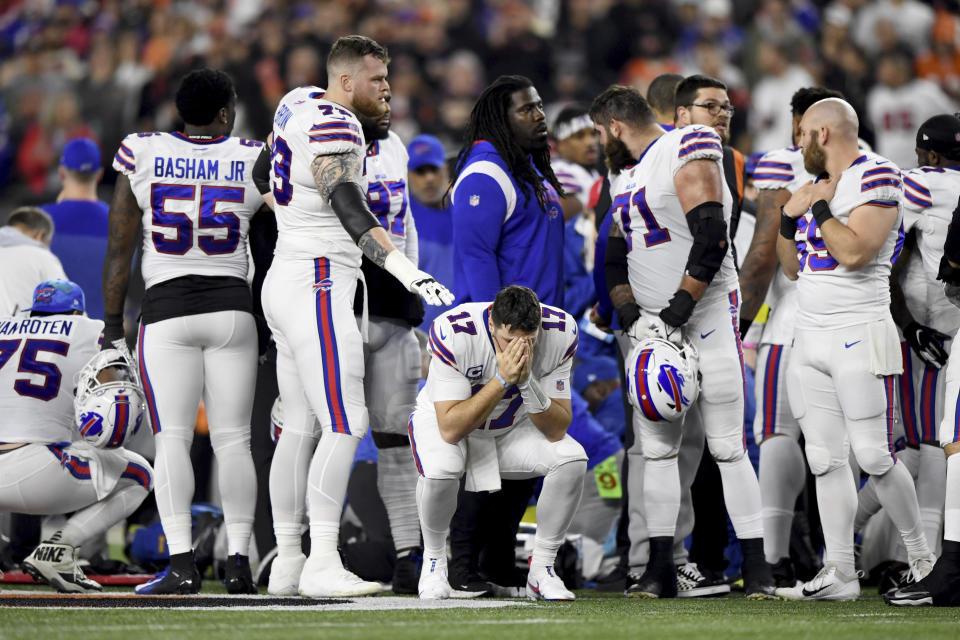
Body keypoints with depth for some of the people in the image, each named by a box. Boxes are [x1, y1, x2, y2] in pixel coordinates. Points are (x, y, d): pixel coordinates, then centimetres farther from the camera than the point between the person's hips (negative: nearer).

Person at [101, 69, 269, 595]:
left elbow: (119, 249, 4)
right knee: (233, 439, 5)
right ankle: (238, 561, -1)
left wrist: (112, 325, 9)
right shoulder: (252, 160, 3)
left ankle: (181, 564, -14)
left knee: (172, 438, -4)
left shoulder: (142, 155, 2)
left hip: (167, 312, -1)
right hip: (232, 306, 1)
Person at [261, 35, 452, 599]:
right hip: (318, 289, -11)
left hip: (286, 283, 11)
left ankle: (287, 563, 14)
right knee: (345, 426, -13)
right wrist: (409, 273, -35)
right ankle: (322, 566, -18)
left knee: (301, 426, 12)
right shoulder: (334, 126, -16)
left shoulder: (298, 104, 13)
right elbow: (351, 212, -27)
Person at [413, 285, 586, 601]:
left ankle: (542, 568, -4)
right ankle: (434, 559, -5)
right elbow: (450, 430, -35)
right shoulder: (453, 334, -35)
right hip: (443, 418, -3)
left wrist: (527, 382, -38)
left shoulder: (560, 333, -25)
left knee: (572, 459, -23)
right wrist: (502, 380, -42)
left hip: (511, 427, 3)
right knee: (439, 469, -36)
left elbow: (556, 430, -21)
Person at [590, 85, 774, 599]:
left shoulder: (688, 152, -10)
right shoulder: (624, 175, 17)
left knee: (727, 447, -9)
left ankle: (756, 569, -6)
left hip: (705, 317, -8)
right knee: (655, 447, 3)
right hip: (654, 324, 8)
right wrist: (630, 314, 0)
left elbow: (711, 239, -18)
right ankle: (660, 567, 6)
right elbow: (616, 256, 18)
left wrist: (678, 309, -19)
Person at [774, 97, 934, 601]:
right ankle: (839, 574, 4)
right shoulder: (817, 185, 17)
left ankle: (920, 556, 5)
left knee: (873, 456, -10)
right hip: (810, 339, 8)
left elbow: (854, 252, -21)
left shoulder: (877, 177, -9)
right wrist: (790, 218, 7)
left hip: (858, 336, -8)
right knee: (825, 460, 4)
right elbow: (792, 268, 22)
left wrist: (819, 208, -12)